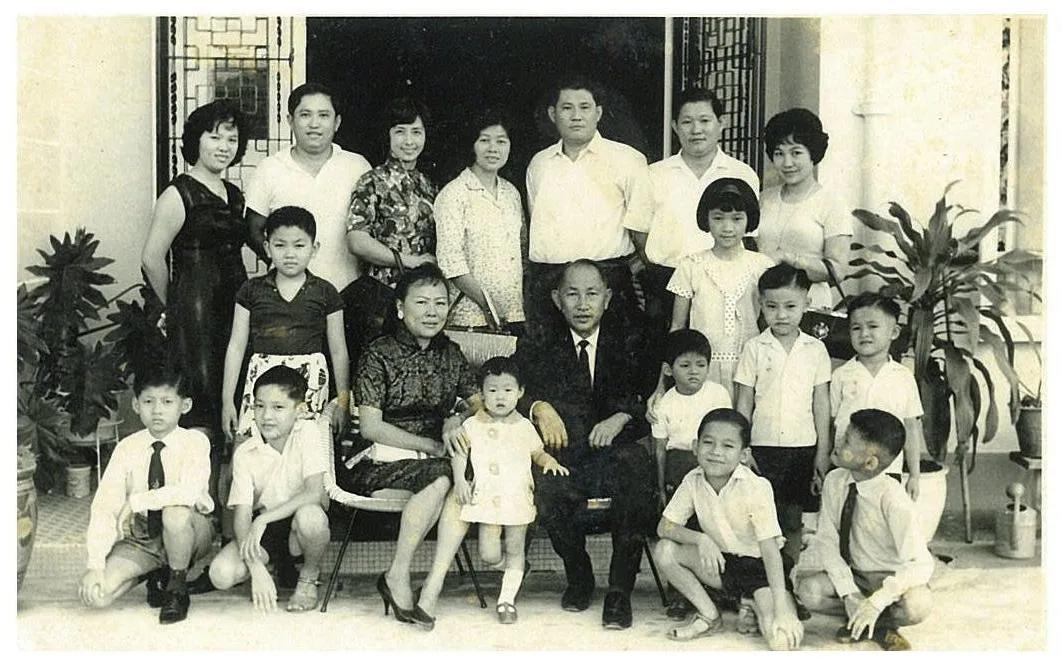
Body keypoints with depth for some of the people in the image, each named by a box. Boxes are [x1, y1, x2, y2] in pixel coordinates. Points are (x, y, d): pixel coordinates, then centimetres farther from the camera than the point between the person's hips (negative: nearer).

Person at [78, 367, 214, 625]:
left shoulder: (194, 441, -13)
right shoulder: (127, 448, -5)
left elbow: (189, 492, -32)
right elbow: (104, 506, -12)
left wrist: (134, 502, -30)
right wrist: (95, 565, -22)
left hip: (188, 532, -3)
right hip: (140, 538, 3)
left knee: (175, 512, -37)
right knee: (95, 594, -19)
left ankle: (178, 587, -11)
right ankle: (154, 572, 12)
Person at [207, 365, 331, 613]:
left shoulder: (309, 432, -14)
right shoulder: (245, 453, -8)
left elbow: (315, 492, -24)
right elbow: (242, 514, -13)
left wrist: (263, 519, -30)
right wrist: (255, 566, -28)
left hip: (297, 527, -2)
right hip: (262, 530, 2)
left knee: (310, 514, -37)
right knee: (221, 574, -22)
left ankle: (308, 578, -5)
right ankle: (276, 565, 12)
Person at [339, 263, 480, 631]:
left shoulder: (450, 353, 13)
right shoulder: (379, 355, -4)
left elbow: (479, 403, 14)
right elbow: (371, 427, -10)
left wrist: (458, 418, -9)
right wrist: (431, 445, -14)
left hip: (434, 459, 5)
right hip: (383, 460, -5)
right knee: (441, 478, -34)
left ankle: (432, 588, -28)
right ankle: (397, 576, -19)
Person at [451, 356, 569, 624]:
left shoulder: (524, 427, 4)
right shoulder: (473, 425, 2)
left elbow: (538, 453, 15)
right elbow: (460, 454, 10)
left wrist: (550, 462, -6)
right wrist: (459, 480, -4)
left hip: (518, 498, 0)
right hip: (486, 498, 0)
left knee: (514, 550, 4)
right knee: (489, 555, -5)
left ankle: (507, 599, 15)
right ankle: (514, 571, 27)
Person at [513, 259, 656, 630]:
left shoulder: (629, 344, 16)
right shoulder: (537, 347, 18)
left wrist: (621, 418, -14)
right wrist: (539, 406, -13)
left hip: (615, 450, 0)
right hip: (563, 456, 0)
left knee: (637, 464, -34)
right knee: (547, 489, -33)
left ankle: (619, 590, -18)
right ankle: (578, 578, -3)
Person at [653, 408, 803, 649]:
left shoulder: (756, 488, -24)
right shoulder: (693, 481, -10)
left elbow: (770, 548, -27)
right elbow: (664, 527, -7)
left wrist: (781, 609, -34)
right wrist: (701, 539, -26)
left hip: (759, 565, -4)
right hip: (719, 561, 5)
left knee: (783, 639, -28)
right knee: (664, 550, -19)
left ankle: (751, 606, 7)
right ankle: (709, 616, -2)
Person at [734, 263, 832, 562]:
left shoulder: (815, 349, 3)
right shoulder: (754, 348, -1)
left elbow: (821, 403, 6)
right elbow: (743, 403, 1)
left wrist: (823, 453, 3)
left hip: (803, 446, 1)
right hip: (763, 445, -1)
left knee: (794, 521, 9)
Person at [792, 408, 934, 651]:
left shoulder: (893, 500, -26)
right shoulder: (834, 481, -12)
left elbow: (921, 565, -27)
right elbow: (827, 539, -9)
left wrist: (876, 602, -37)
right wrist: (849, 593, -23)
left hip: (891, 576, -3)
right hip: (850, 574, 3)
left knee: (916, 606, -34)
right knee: (809, 589, -26)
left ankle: (879, 620, -2)